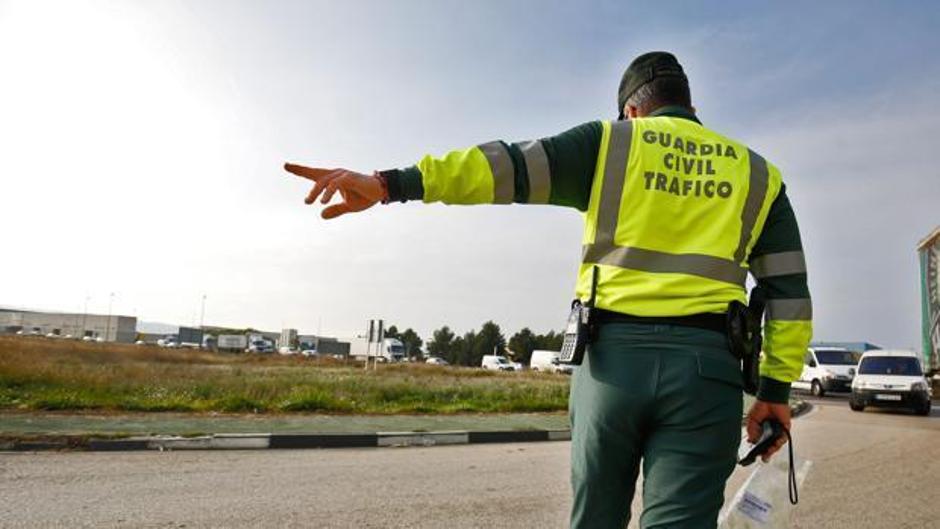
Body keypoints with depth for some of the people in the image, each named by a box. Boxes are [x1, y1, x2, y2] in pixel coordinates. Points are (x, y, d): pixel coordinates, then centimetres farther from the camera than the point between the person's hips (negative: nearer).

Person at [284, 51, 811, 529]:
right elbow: (789, 289, 13)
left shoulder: (608, 142, 9)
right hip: (705, 368, 1)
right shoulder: (756, 173, 17)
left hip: (614, 357, -1)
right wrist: (777, 387, 15)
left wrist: (389, 183, -11)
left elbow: (507, 165, -5)